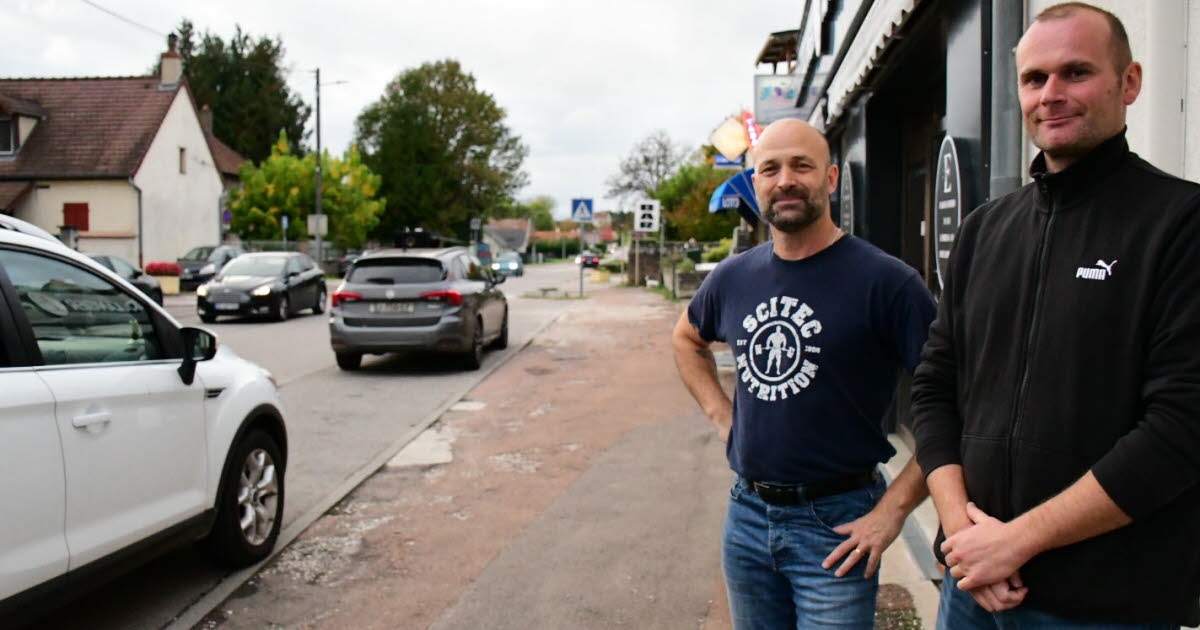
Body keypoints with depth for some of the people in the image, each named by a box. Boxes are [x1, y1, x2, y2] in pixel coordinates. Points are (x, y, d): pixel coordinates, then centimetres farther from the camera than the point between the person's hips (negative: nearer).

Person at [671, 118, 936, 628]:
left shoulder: (883, 280, -15)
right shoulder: (733, 277, 3)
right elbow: (686, 338, 22)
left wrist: (894, 507, -17)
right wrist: (720, 414, 9)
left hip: (836, 525, -5)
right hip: (747, 514, 5)